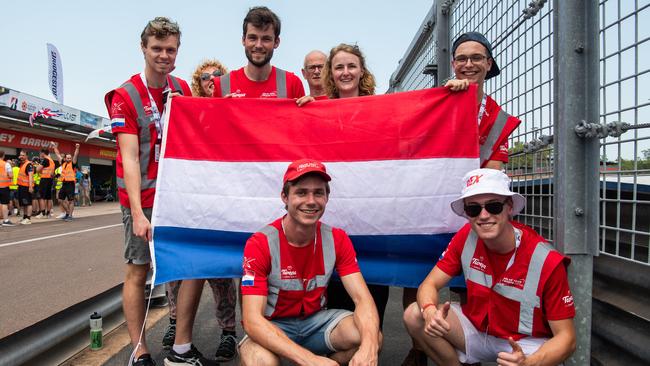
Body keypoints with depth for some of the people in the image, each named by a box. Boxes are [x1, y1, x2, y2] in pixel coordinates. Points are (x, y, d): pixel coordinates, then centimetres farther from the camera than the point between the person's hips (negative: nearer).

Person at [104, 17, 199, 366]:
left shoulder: (182, 89, 7)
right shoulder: (125, 95, -7)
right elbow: (129, 157, -14)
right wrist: (138, 213, -21)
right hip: (142, 196, -4)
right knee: (138, 271, 2)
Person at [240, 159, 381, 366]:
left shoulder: (338, 240, -9)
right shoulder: (260, 244, -20)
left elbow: (362, 298, -15)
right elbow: (252, 320, -27)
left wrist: (369, 347, -38)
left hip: (317, 320, 3)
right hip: (272, 327, -2)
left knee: (372, 338, -23)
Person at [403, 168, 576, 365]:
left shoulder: (547, 261, -24)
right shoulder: (466, 237, -14)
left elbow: (566, 337, -18)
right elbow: (429, 285, -10)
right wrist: (430, 311, -35)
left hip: (526, 342, -3)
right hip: (477, 329, 3)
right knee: (414, 316, -16)